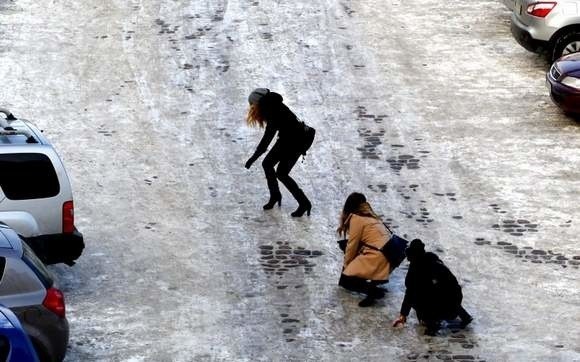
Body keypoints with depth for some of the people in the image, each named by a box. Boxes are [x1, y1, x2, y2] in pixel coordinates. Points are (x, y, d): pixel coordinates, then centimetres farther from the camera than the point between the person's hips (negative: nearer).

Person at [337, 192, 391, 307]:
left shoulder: (356, 218, -4)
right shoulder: (370, 216, 19)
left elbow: (352, 245, 0)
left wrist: (346, 266, 12)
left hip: (377, 257, -8)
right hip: (388, 255, 8)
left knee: (345, 280, -1)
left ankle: (373, 290, -21)